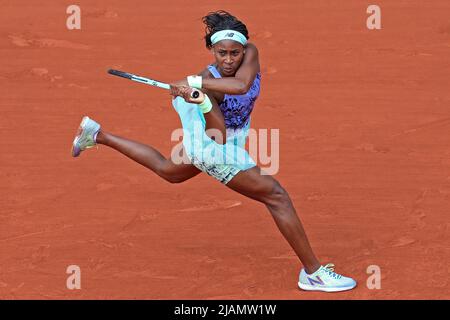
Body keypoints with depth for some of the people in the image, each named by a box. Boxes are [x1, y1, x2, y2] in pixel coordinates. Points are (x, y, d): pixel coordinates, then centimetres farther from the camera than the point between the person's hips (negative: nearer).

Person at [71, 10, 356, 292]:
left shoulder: (250, 52, -20)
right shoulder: (205, 84, -32)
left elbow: (242, 85, -41)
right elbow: (219, 140, -38)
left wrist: (195, 82, -43)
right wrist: (202, 101, -50)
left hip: (228, 140, 8)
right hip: (214, 150, -8)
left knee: (168, 171, 33)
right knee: (277, 196, -10)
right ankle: (313, 273, -3)